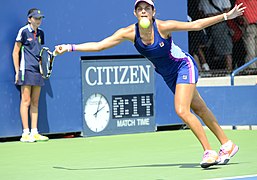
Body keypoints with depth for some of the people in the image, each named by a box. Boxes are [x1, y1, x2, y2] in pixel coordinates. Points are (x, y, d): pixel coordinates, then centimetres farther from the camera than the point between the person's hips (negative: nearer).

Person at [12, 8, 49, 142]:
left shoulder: (40, 33, 13)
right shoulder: (23, 31, -5)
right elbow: (15, 52, -3)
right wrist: (17, 71, -7)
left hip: (38, 71, 6)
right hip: (26, 70, -6)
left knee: (35, 102, 7)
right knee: (26, 101, -6)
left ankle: (34, 133, 10)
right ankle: (25, 134, -5)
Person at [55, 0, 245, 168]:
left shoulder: (163, 27, -25)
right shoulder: (130, 33, -15)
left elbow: (195, 25, -16)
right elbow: (98, 45, -13)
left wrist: (226, 16, -17)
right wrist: (71, 47, -21)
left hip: (184, 65, -5)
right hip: (169, 75, 5)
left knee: (182, 110, -21)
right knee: (200, 110, 14)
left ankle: (209, 152, -11)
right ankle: (227, 145, 29)